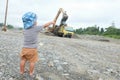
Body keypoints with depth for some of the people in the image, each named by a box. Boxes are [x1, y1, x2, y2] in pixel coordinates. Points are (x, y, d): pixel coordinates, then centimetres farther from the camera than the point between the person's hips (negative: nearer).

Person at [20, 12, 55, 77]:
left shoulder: (25, 29, -2)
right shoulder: (36, 28, -15)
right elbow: (45, 25, -2)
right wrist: (51, 22, 14)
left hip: (25, 48, 4)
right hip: (32, 49, -4)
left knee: (23, 60, 15)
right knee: (32, 61, 11)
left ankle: (21, 71, 28)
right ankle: (31, 72, 23)